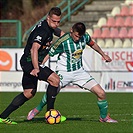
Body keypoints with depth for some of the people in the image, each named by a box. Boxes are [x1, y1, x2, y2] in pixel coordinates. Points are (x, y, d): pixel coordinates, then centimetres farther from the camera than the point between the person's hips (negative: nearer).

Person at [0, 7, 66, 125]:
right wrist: (36, 68, -43)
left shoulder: (50, 27, 9)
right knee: (55, 79, -17)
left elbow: (61, 33, 33)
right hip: (29, 62, -11)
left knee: (29, 93, 14)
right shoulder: (42, 30, -22)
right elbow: (34, 49, -35)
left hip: (29, 62, 11)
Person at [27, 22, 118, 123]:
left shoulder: (85, 37, -7)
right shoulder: (62, 41, -21)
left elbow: (93, 44, 17)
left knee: (101, 93, -6)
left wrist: (103, 55, 28)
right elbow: (48, 54, -14)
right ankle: (37, 110, 1)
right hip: (64, 72, -4)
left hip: (79, 72, 4)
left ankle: (104, 117, 17)